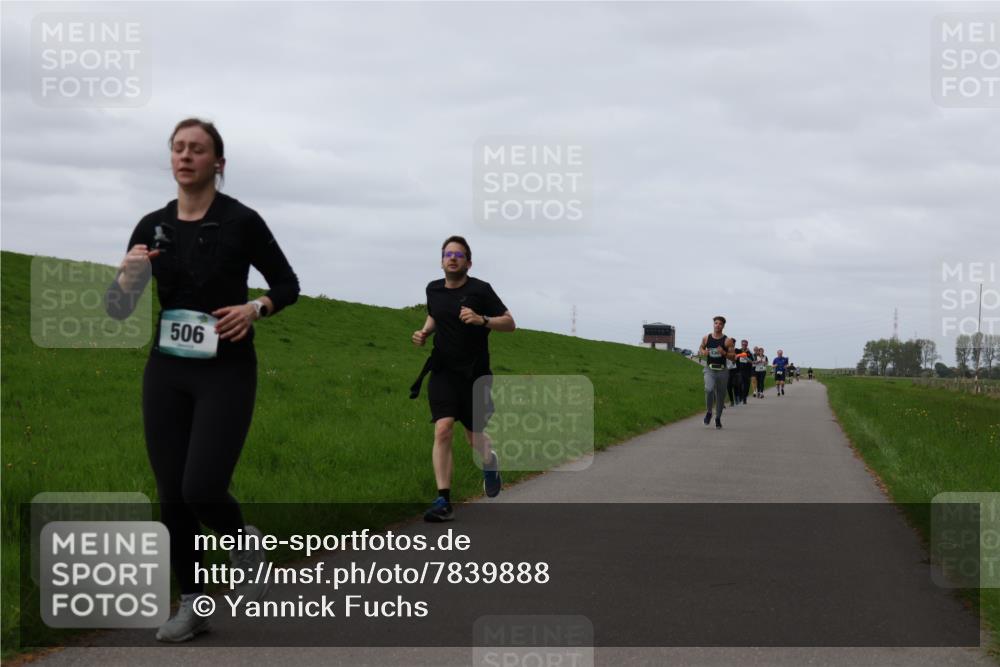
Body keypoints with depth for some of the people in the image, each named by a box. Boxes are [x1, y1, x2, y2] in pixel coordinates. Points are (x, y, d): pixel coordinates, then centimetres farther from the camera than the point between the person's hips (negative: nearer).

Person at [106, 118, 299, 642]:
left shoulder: (241, 221, -7)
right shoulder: (152, 226, 5)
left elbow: (288, 285, 2)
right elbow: (117, 308, 5)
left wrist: (254, 309, -18)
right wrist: (127, 273, -16)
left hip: (226, 372, -4)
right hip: (166, 372, 4)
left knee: (202, 489, -15)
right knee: (171, 495, 3)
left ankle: (245, 540, 18)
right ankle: (192, 605, 17)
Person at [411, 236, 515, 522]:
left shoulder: (480, 290, -7)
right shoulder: (433, 289, 7)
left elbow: (509, 323, -6)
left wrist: (482, 320, -22)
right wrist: (424, 331, 7)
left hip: (475, 374, -2)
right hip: (443, 372, 2)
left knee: (474, 437, 10)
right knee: (443, 430, -16)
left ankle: (490, 462, 47)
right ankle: (443, 501, -17)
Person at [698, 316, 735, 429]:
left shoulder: (727, 341, -3)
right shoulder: (706, 338, 3)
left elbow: (733, 356, -3)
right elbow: (700, 349, 19)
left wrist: (724, 353, -20)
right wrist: (703, 352, -4)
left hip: (722, 370, 0)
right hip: (709, 369, 0)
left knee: (721, 395, 8)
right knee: (709, 389, -25)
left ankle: (718, 418, 26)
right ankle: (709, 412, -1)